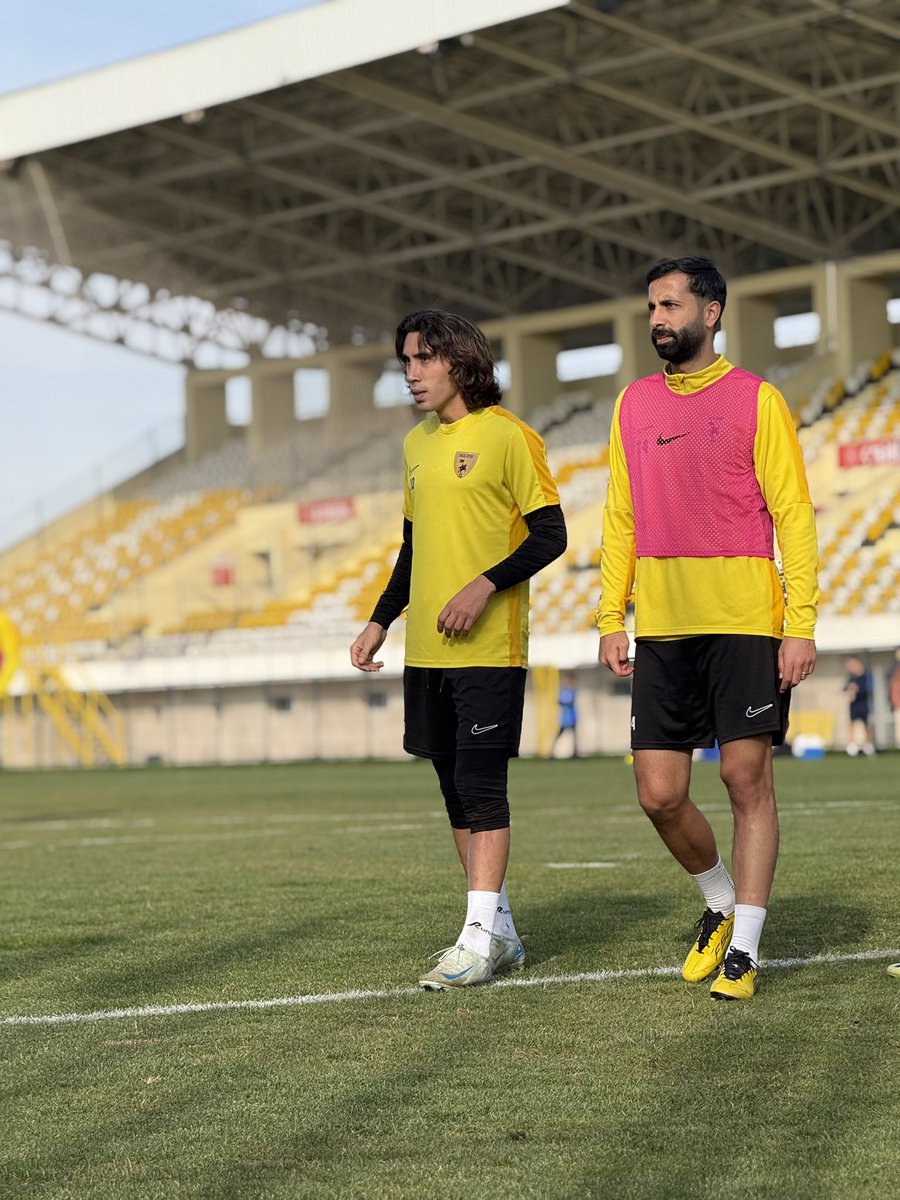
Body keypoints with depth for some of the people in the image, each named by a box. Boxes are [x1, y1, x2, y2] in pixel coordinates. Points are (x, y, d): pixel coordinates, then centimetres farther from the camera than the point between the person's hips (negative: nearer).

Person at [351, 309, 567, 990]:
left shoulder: (507, 436, -6)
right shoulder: (418, 444, 16)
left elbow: (550, 536, -9)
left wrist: (486, 585, -21)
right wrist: (381, 622, 19)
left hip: (488, 648, -7)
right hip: (428, 650, 8)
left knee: (481, 785, -10)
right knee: (456, 788, 8)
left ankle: (480, 939, -8)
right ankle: (500, 933, 16)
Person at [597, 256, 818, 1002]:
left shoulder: (755, 400, -1)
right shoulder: (634, 405, 13)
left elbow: (793, 514, -3)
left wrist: (801, 624, -11)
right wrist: (612, 617, 9)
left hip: (744, 624, -4)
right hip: (661, 631, 4)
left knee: (748, 779, -4)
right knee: (659, 794, 2)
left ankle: (743, 949, 4)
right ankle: (723, 904, 27)